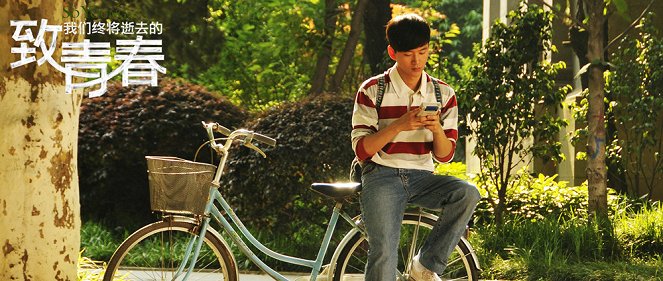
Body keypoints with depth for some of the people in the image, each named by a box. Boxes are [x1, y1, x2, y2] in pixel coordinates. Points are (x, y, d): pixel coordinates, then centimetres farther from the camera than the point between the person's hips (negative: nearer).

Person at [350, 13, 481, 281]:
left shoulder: (443, 94, 8)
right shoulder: (372, 91, 0)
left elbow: (445, 155, 7)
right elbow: (361, 150, -6)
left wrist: (437, 130, -15)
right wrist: (400, 125, -19)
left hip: (421, 177, 3)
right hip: (381, 176, -3)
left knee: (467, 193, -28)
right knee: (384, 252, -26)